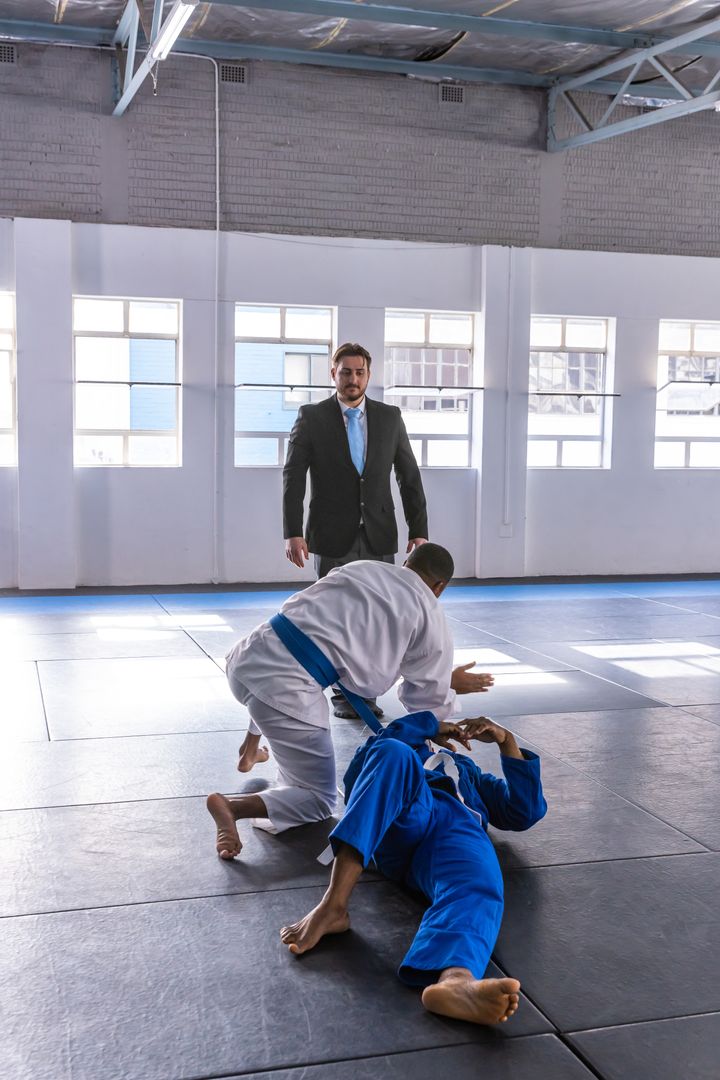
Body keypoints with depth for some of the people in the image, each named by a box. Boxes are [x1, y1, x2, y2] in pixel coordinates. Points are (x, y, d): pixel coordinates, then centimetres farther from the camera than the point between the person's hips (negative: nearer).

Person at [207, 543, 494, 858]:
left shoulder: (358, 568, 22)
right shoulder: (431, 620, 9)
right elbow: (427, 701, 18)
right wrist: (451, 684, 42)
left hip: (247, 656, 7)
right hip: (288, 689, -6)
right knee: (318, 800, 11)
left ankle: (250, 752, 52)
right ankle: (232, 808, -14)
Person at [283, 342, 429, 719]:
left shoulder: (390, 417, 5)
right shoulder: (312, 417, -2)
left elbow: (409, 477, 6)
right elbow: (292, 477, -6)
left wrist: (418, 531, -2)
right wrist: (292, 533, -16)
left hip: (379, 536, 2)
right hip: (333, 537, -2)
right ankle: (343, 694, 18)